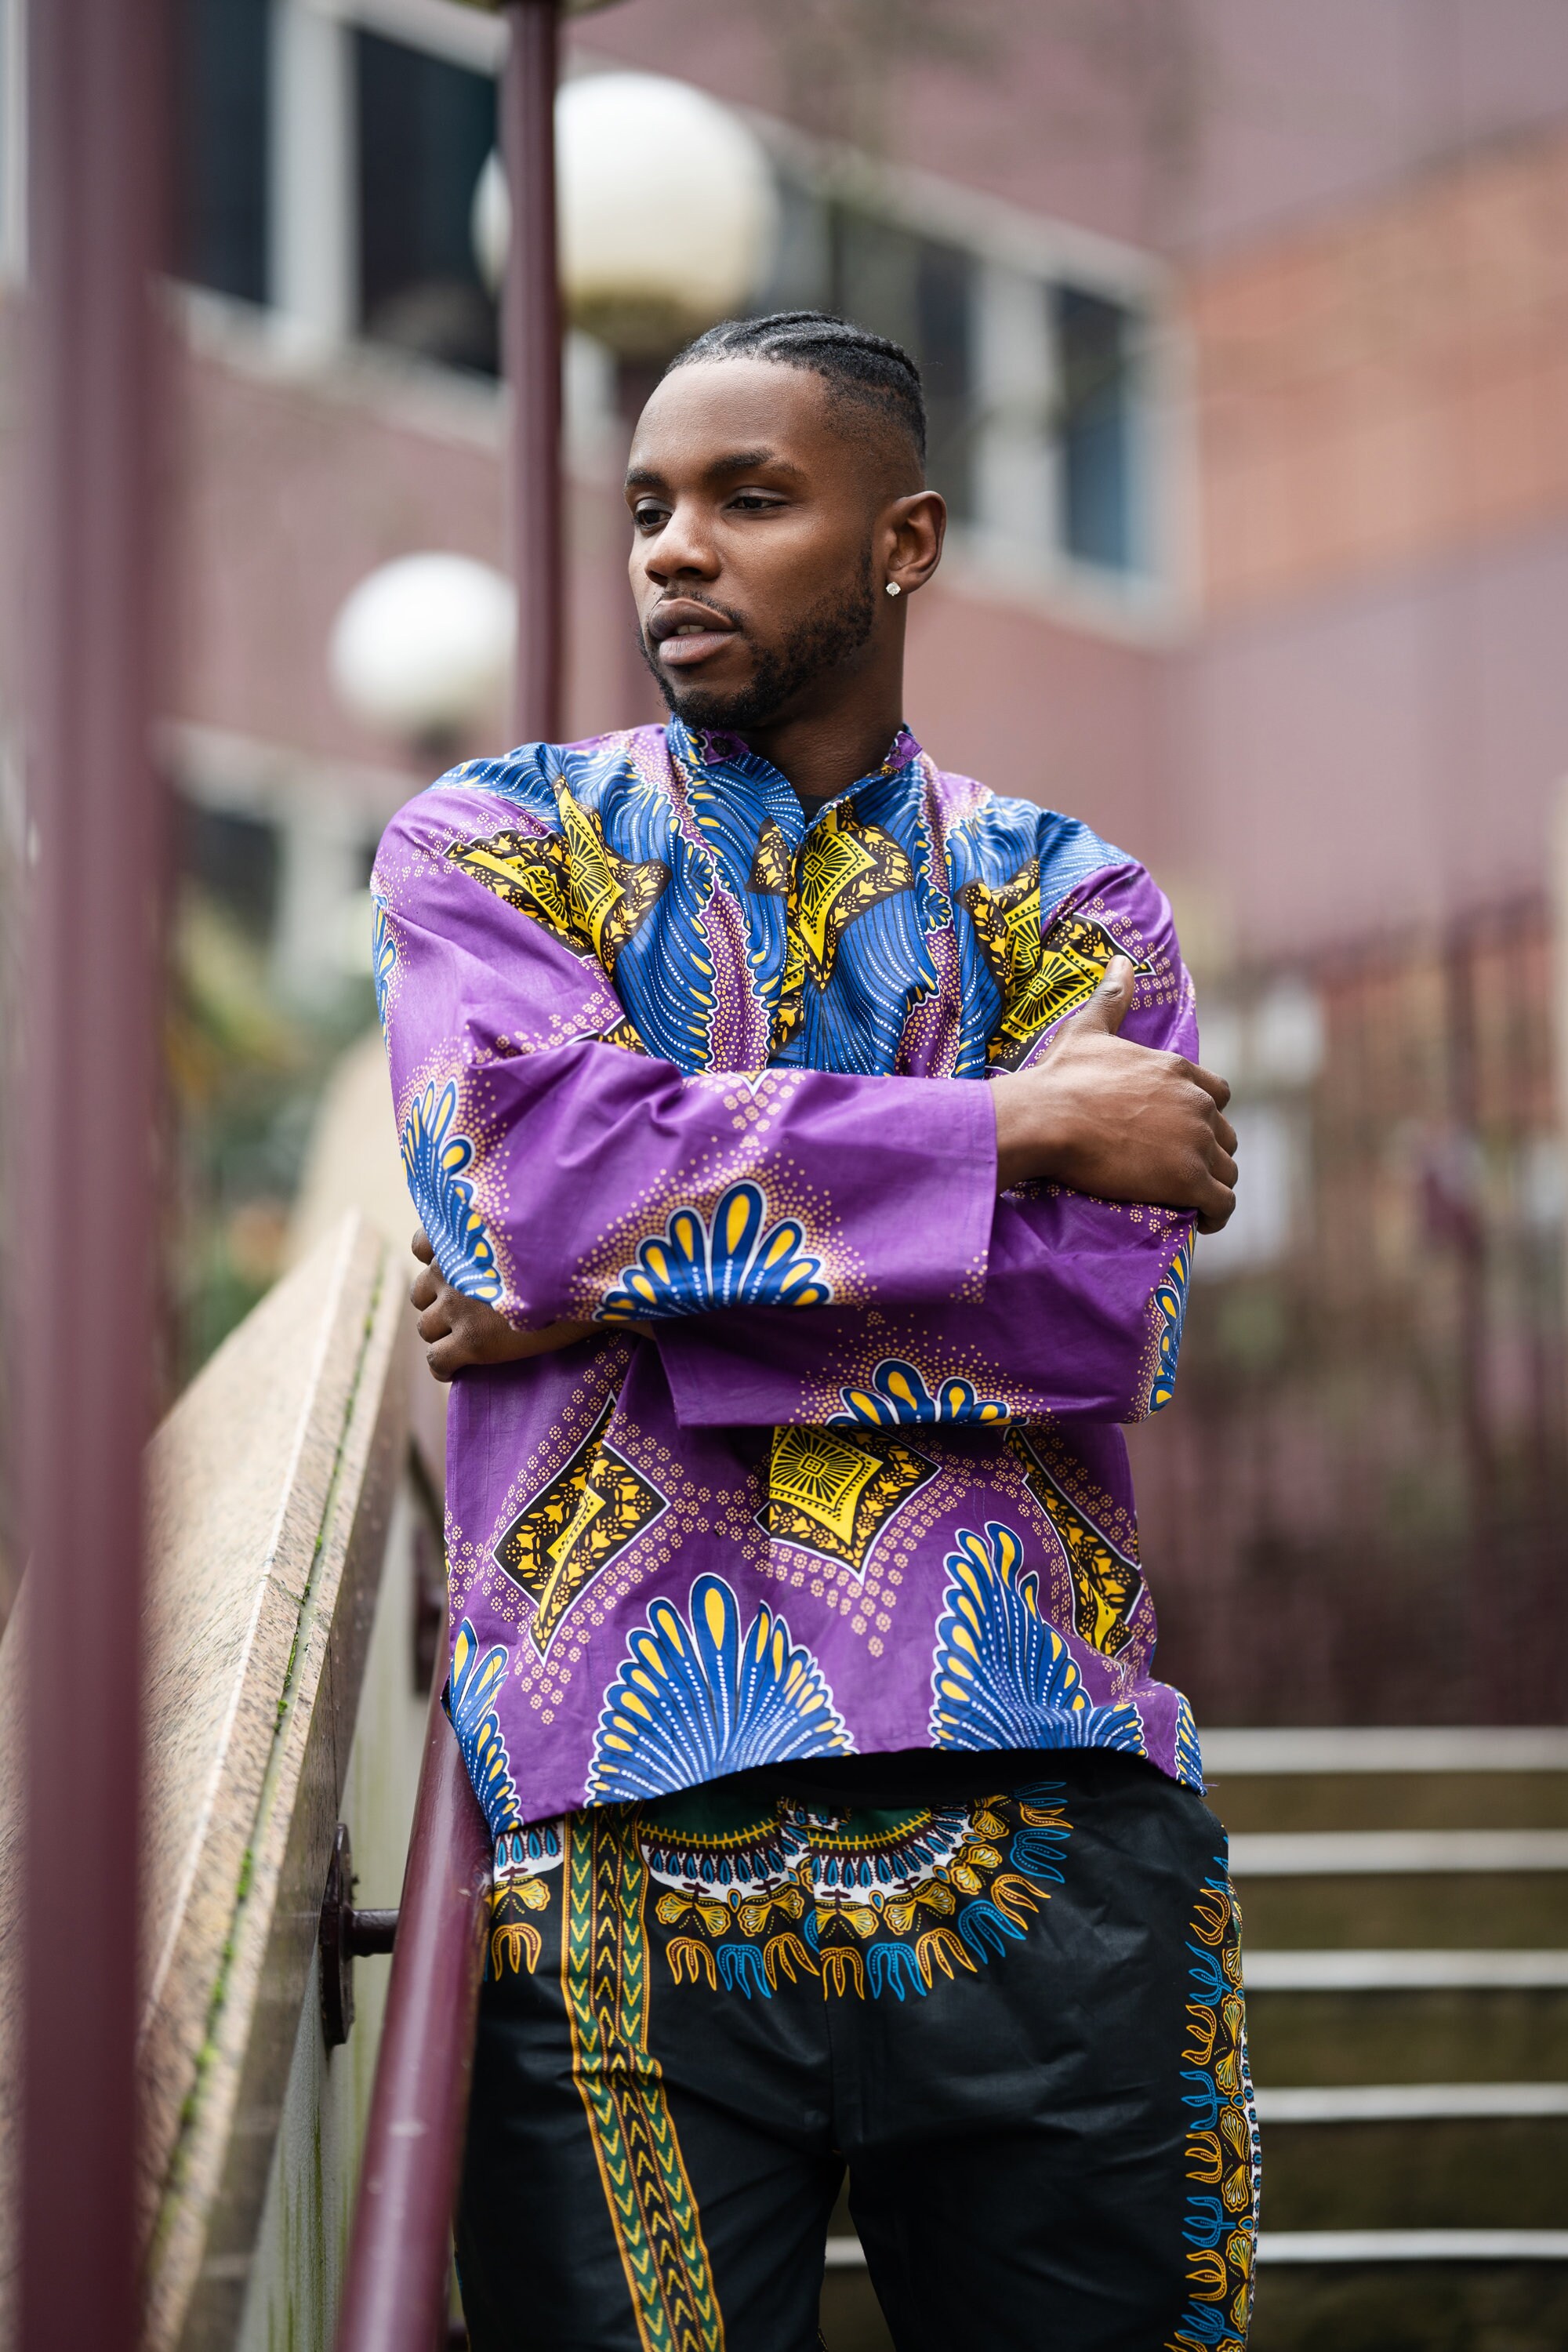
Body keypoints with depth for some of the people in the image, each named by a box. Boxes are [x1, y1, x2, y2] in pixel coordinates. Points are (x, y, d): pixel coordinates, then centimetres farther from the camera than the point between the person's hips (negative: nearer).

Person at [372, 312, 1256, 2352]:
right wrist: (1022, 1122, -7)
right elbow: (528, 1164, -11)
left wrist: (624, 1290, -9)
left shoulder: (1073, 900, 12)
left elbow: (1105, 1311, -5)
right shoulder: (489, 844, 10)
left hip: (1039, 1820, 1)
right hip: (619, 1840, -1)